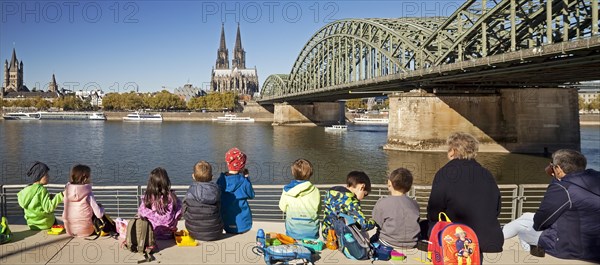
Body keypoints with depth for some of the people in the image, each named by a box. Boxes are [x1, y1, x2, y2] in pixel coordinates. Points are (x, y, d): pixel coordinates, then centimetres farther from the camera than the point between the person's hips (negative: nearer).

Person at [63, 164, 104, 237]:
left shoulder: (67, 191, -5)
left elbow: (65, 213, 4)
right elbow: (99, 215, -16)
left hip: (69, 230, 4)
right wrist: (101, 208, 5)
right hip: (85, 231, -4)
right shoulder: (88, 194, -17)